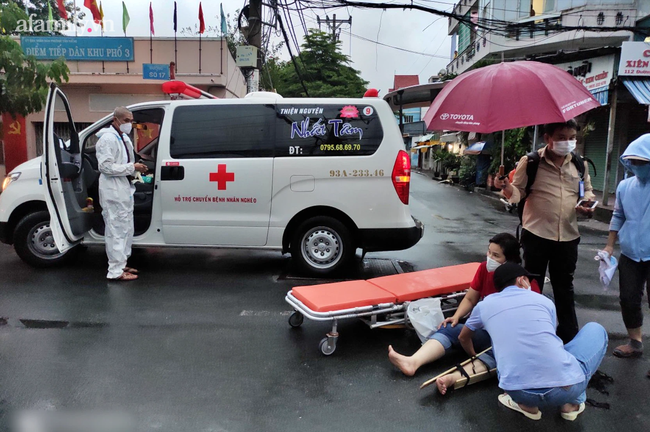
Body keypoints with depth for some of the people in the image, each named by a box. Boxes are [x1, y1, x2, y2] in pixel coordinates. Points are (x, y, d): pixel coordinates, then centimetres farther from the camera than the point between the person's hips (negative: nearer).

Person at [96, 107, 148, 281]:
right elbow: (106, 167, -21)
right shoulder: (108, 138, -14)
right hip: (113, 191, -10)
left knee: (126, 229, 16)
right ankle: (115, 271, 0)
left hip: (124, 189, 10)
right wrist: (132, 167, -20)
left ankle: (121, 264, 28)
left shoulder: (124, 138, 16)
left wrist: (137, 168, 3)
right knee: (116, 230, -6)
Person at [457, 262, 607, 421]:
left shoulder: (484, 305, 15)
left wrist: (475, 357, 54)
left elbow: (463, 338, 32)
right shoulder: (545, 300, 16)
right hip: (567, 387, -1)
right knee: (595, 329, 25)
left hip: (521, 393, 1)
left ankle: (527, 404, 18)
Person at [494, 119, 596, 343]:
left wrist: (588, 203, -3)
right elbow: (517, 193, -5)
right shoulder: (530, 162, -7)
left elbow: (587, 190, 19)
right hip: (536, 235, -3)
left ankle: (569, 334, 32)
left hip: (568, 236, 4)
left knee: (564, 286, 17)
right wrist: (505, 186, -27)